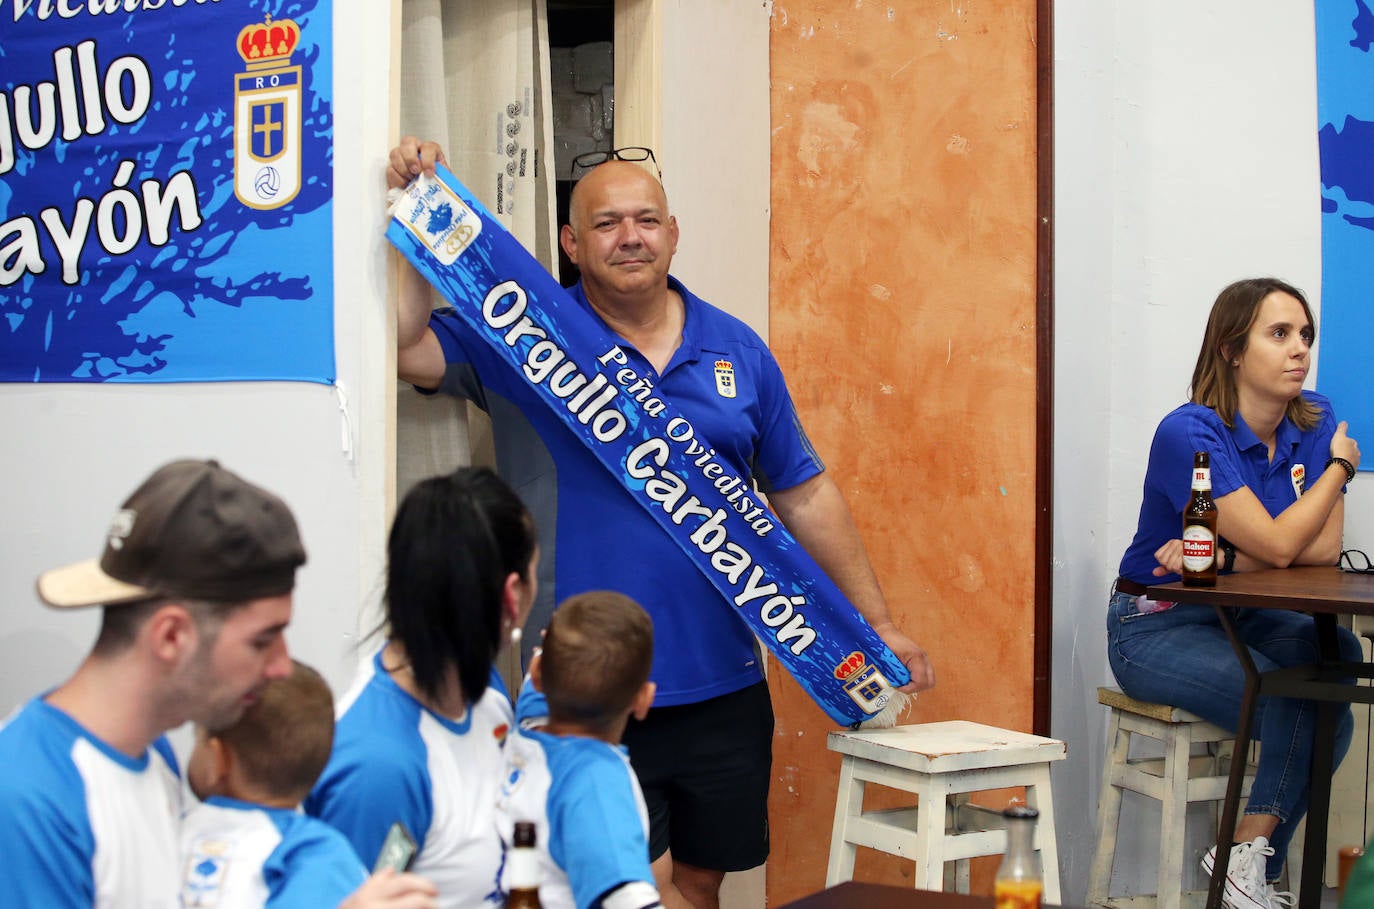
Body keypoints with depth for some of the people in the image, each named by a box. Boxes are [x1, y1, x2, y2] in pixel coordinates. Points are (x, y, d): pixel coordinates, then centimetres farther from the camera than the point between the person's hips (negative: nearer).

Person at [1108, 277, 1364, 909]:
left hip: (1242, 618, 6)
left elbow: (1325, 549, -7)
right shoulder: (1191, 434, -18)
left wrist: (1220, 556, -20)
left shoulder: (1314, 423, 2)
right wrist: (1339, 466, -8)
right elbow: (1278, 546, -24)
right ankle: (1250, 858, -2)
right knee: (1309, 709, -26)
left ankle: (1250, 854, -11)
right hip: (1156, 628, -6)